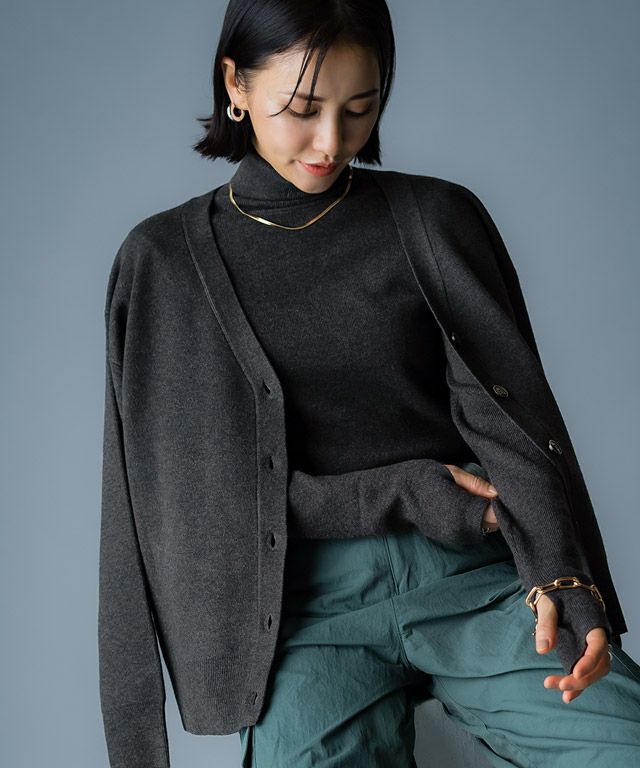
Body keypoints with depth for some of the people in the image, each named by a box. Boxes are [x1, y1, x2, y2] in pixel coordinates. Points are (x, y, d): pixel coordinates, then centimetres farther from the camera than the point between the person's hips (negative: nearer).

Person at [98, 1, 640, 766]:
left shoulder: (437, 221, 7)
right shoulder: (163, 260, 6)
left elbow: (510, 413, -2)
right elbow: (192, 476, 3)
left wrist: (559, 575, -20)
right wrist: (399, 493, -7)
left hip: (468, 578, 0)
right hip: (301, 605, 0)